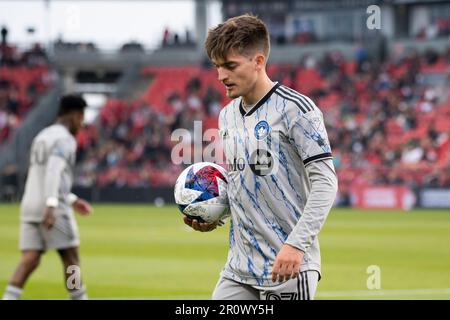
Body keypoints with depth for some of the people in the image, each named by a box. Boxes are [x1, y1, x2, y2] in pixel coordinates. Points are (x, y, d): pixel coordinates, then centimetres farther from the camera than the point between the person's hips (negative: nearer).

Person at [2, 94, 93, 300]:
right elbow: (53, 171, -21)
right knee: (70, 257, 3)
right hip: (53, 209, -8)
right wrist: (51, 206, -29)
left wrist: (72, 200, 34)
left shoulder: (41, 137, 22)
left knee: (30, 260, -1)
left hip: (29, 205, 8)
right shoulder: (65, 138, -7)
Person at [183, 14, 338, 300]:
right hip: (239, 268, 7)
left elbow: (325, 182, -15)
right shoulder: (227, 116, 13)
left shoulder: (295, 109, -10)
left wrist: (296, 244, -24)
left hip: (289, 267, -7)